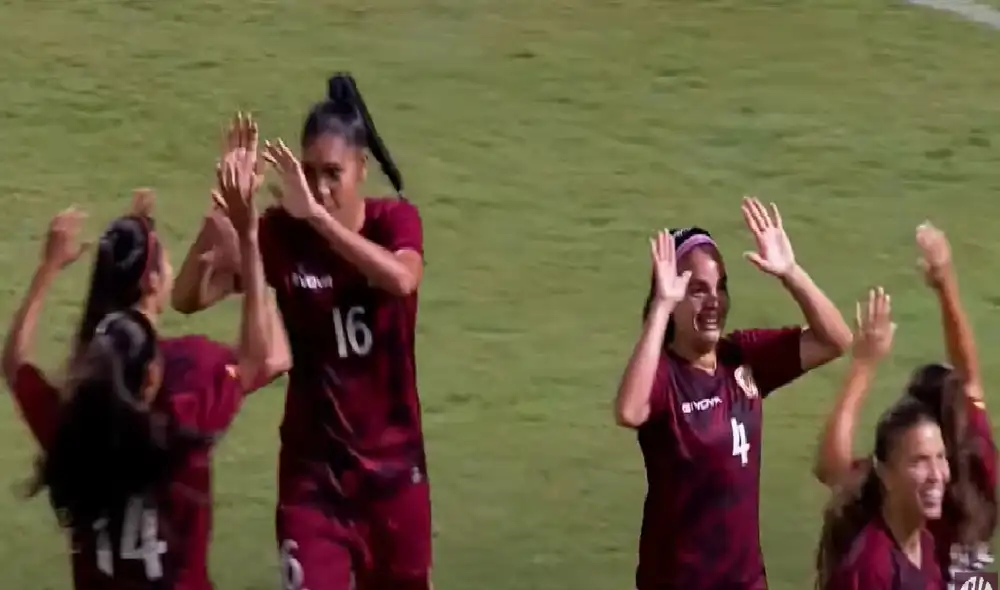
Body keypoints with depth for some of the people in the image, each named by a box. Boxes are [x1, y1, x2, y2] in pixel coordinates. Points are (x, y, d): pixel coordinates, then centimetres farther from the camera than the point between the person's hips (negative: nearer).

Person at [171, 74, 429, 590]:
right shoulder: (281, 232, -10)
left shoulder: (395, 220, -9)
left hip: (394, 460, 1)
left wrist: (317, 215, -43)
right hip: (313, 464, -1)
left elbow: (401, 280, -34)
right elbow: (191, 296, -24)